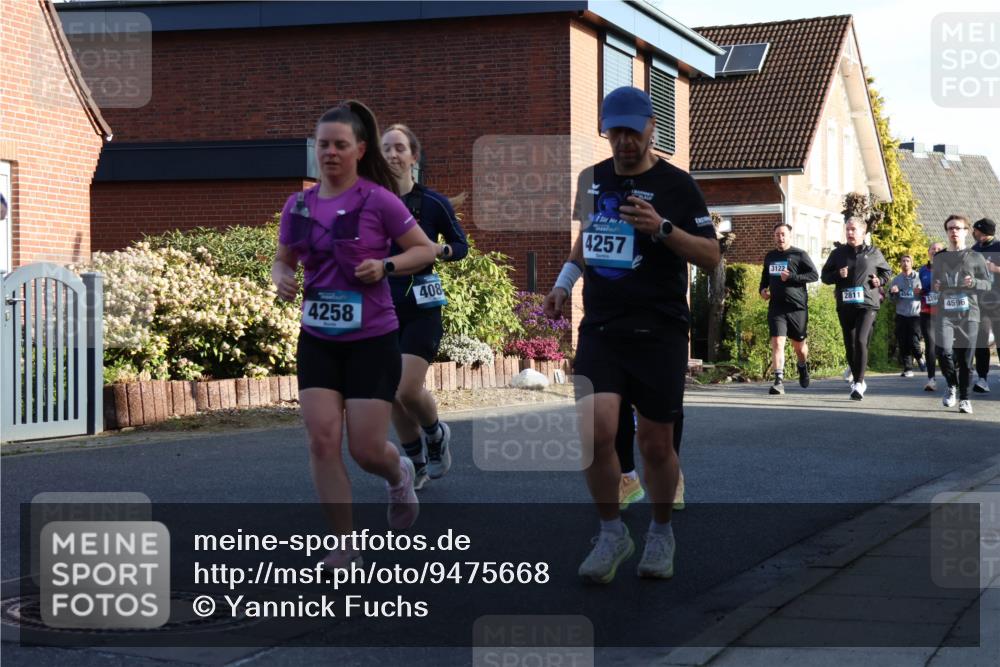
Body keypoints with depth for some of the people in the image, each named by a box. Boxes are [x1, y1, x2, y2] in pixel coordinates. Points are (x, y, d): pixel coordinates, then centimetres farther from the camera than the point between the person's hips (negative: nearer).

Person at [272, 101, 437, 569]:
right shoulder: (298, 205, 4)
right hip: (317, 340, 4)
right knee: (322, 440, -7)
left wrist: (386, 265, -18)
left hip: (372, 340, -4)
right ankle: (344, 547, 3)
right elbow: (283, 259, 17)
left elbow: (425, 250, -1)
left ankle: (399, 476, 35)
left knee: (366, 449, -3)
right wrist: (281, 278, -5)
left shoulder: (378, 200, -8)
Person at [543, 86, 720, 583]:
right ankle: (611, 533, 6)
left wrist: (663, 228, -18)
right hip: (600, 330, 3)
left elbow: (711, 256, -4)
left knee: (656, 444, 4)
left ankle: (660, 532, 29)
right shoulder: (592, 180, 10)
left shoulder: (676, 185, -3)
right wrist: (564, 281, 16)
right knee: (594, 433, -15)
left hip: (660, 332, -2)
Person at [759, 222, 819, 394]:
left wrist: (791, 277, -17)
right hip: (776, 308, 2)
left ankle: (803, 367, 44)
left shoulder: (799, 255, -1)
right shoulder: (770, 257, 14)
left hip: (797, 307, -2)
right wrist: (762, 289, 9)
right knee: (777, 342, -14)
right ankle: (779, 382, -18)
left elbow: (814, 275, -7)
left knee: (799, 345, 11)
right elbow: (765, 276, 30)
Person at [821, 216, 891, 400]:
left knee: (861, 341, -19)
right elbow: (825, 276, 12)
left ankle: (858, 384, -19)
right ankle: (857, 380, 26)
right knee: (850, 345, 9)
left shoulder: (874, 253, 6)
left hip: (867, 304, -3)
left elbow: (887, 271, 20)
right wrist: (837, 275, -8)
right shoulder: (838, 253, 9)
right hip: (845, 306, 3)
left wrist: (880, 280, -1)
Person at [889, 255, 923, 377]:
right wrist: (893, 293, -12)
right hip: (901, 315, 3)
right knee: (903, 344, -1)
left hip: (915, 315, -3)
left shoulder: (918, 277, 3)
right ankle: (907, 368, 4)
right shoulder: (896, 279, 12)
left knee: (914, 342, -10)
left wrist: (920, 292, -20)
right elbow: (892, 298, 11)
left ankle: (919, 358, 20)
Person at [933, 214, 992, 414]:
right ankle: (952, 385, 6)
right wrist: (934, 287, 2)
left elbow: (988, 284, 5)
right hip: (945, 314, 1)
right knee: (943, 351, -19)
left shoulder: (975, 258, 6)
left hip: (968, 315, -1)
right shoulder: (939, 258, 14)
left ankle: (964, 397, 16)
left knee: (966, 359, 0)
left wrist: (974, 282, -15)